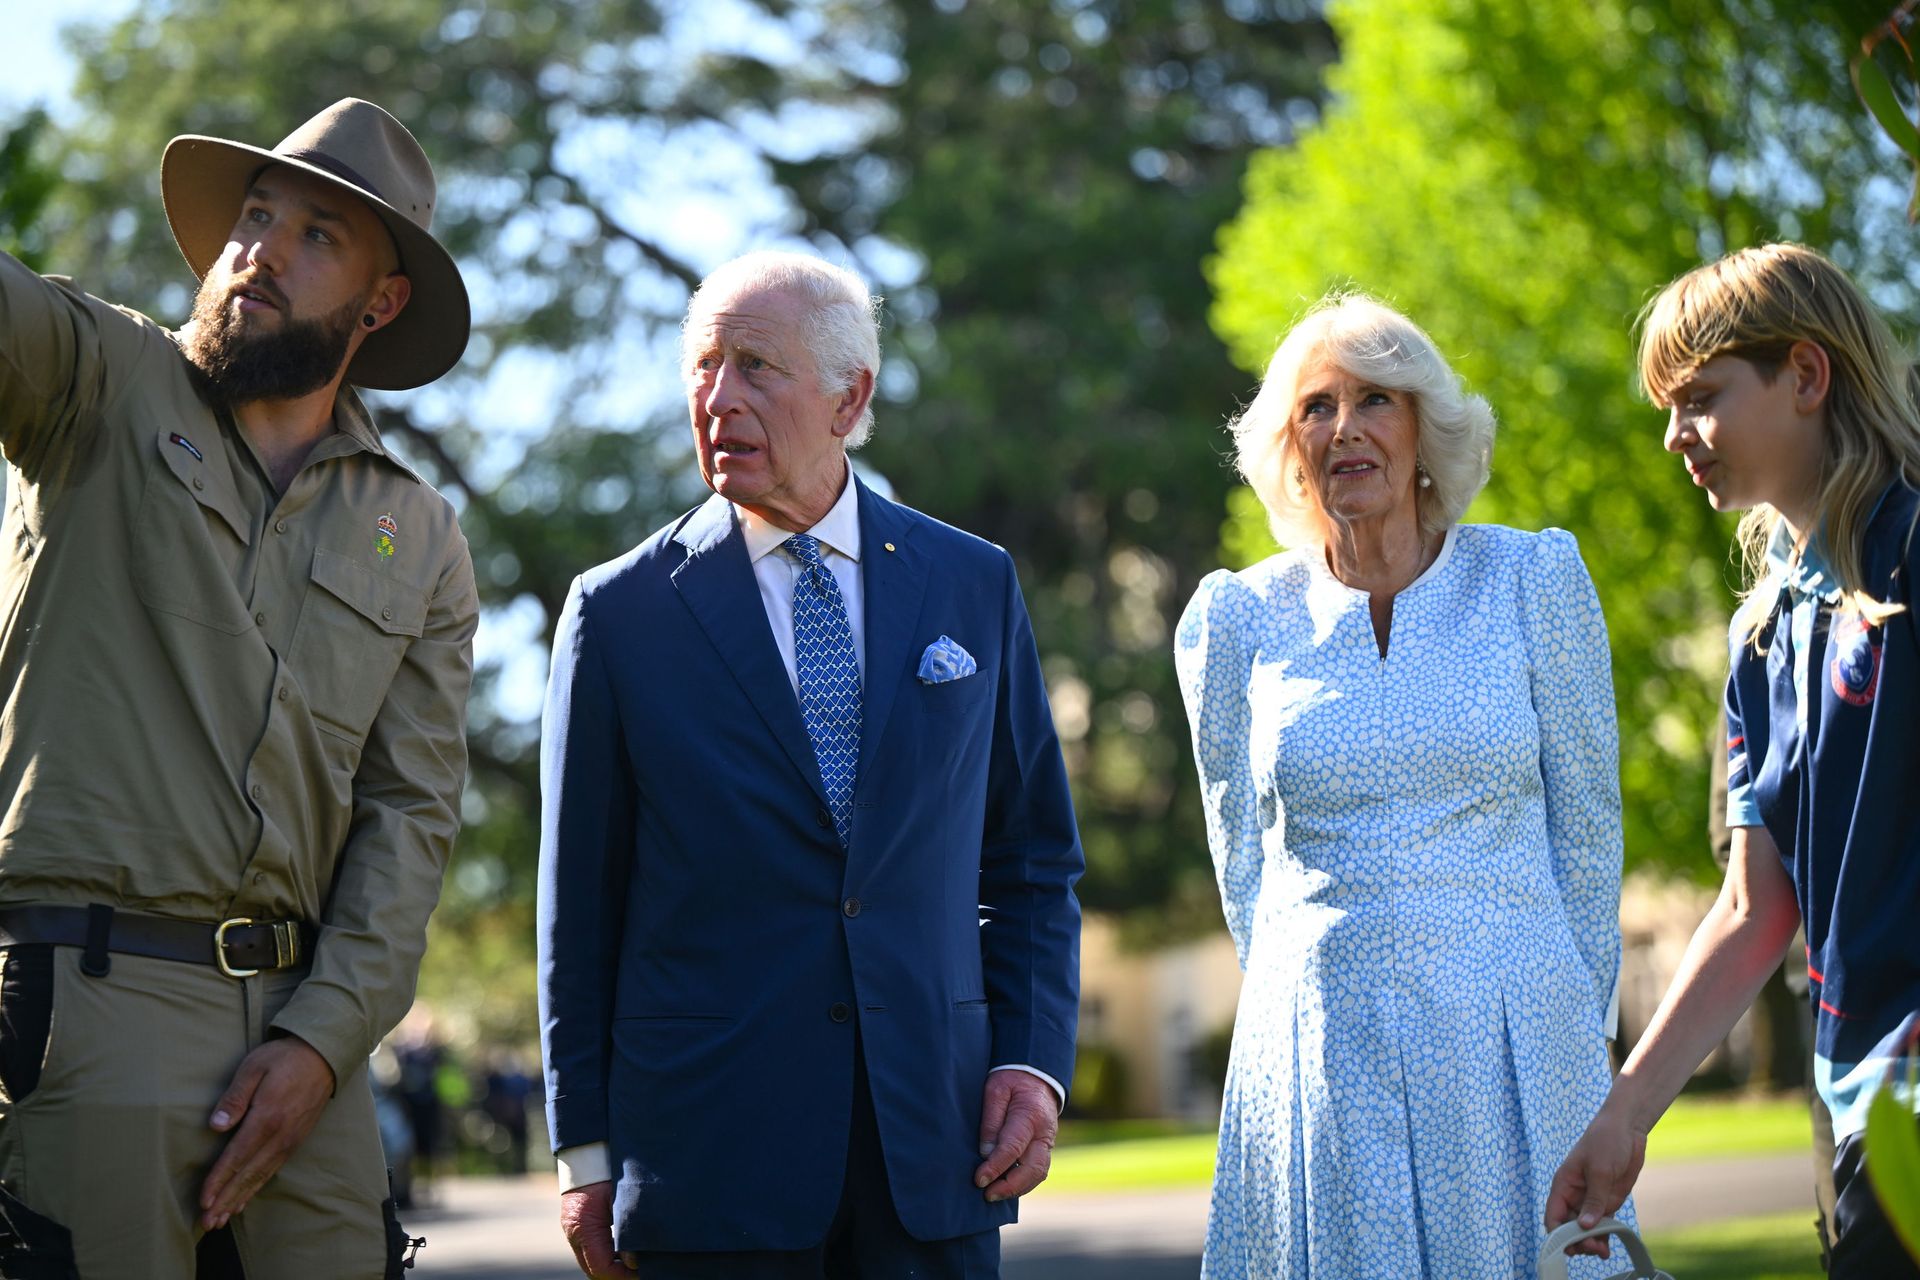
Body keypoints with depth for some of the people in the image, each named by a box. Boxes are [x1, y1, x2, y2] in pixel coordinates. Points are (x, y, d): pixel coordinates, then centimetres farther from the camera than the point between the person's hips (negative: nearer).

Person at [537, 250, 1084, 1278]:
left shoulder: (974, 586, 9)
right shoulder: (619, 612, 2)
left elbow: (1033, 864, 13)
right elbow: (580, 906, 4)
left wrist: (1032, 1060, 1)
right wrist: (586, 1153, 1)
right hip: (710, 1160, -2)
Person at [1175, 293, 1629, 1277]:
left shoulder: (1534, 581, 2)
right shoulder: (1238, 621, 4)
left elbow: (1587, 825, 6)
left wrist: (1580, 1026, 5)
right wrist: (1302, 1008, 12)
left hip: (1512, 1048, 0)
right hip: (1322, 1052, 0)